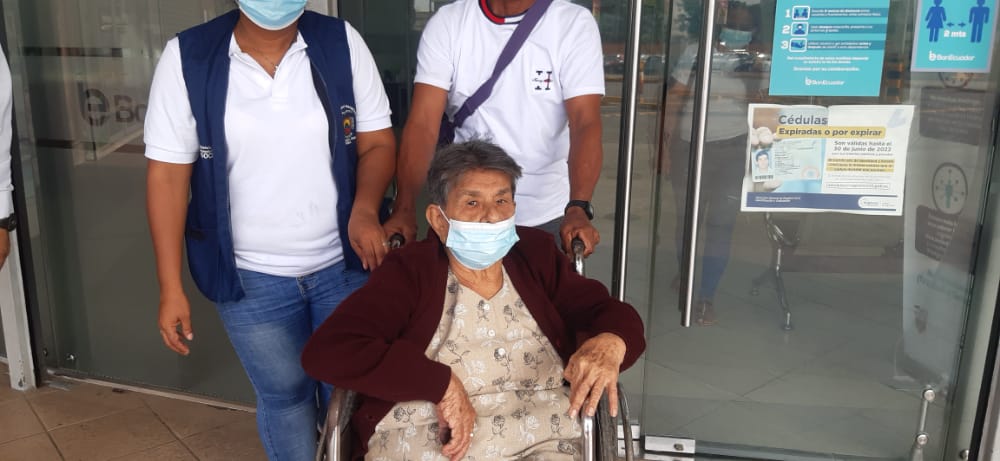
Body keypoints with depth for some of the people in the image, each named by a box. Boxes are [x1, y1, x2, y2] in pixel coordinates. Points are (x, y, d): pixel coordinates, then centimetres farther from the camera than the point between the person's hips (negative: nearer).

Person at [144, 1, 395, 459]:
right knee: (284, 395, 16)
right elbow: (168, 174, -6)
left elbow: (377, 142, -1)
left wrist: (365, 209, -21)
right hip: (251, 278, -1)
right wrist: (170, 288, -7)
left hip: (342, 264, 1)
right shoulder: (186, 56, -8)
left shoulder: (342, 43, -6)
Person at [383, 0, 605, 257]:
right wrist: (405, 210, -26)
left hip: (549, 216, 0)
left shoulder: (574, 24, -10)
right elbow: (423, 124, -14)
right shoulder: (446, 23, -7)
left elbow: (586, 123, -19)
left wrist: (578, 209, -34)